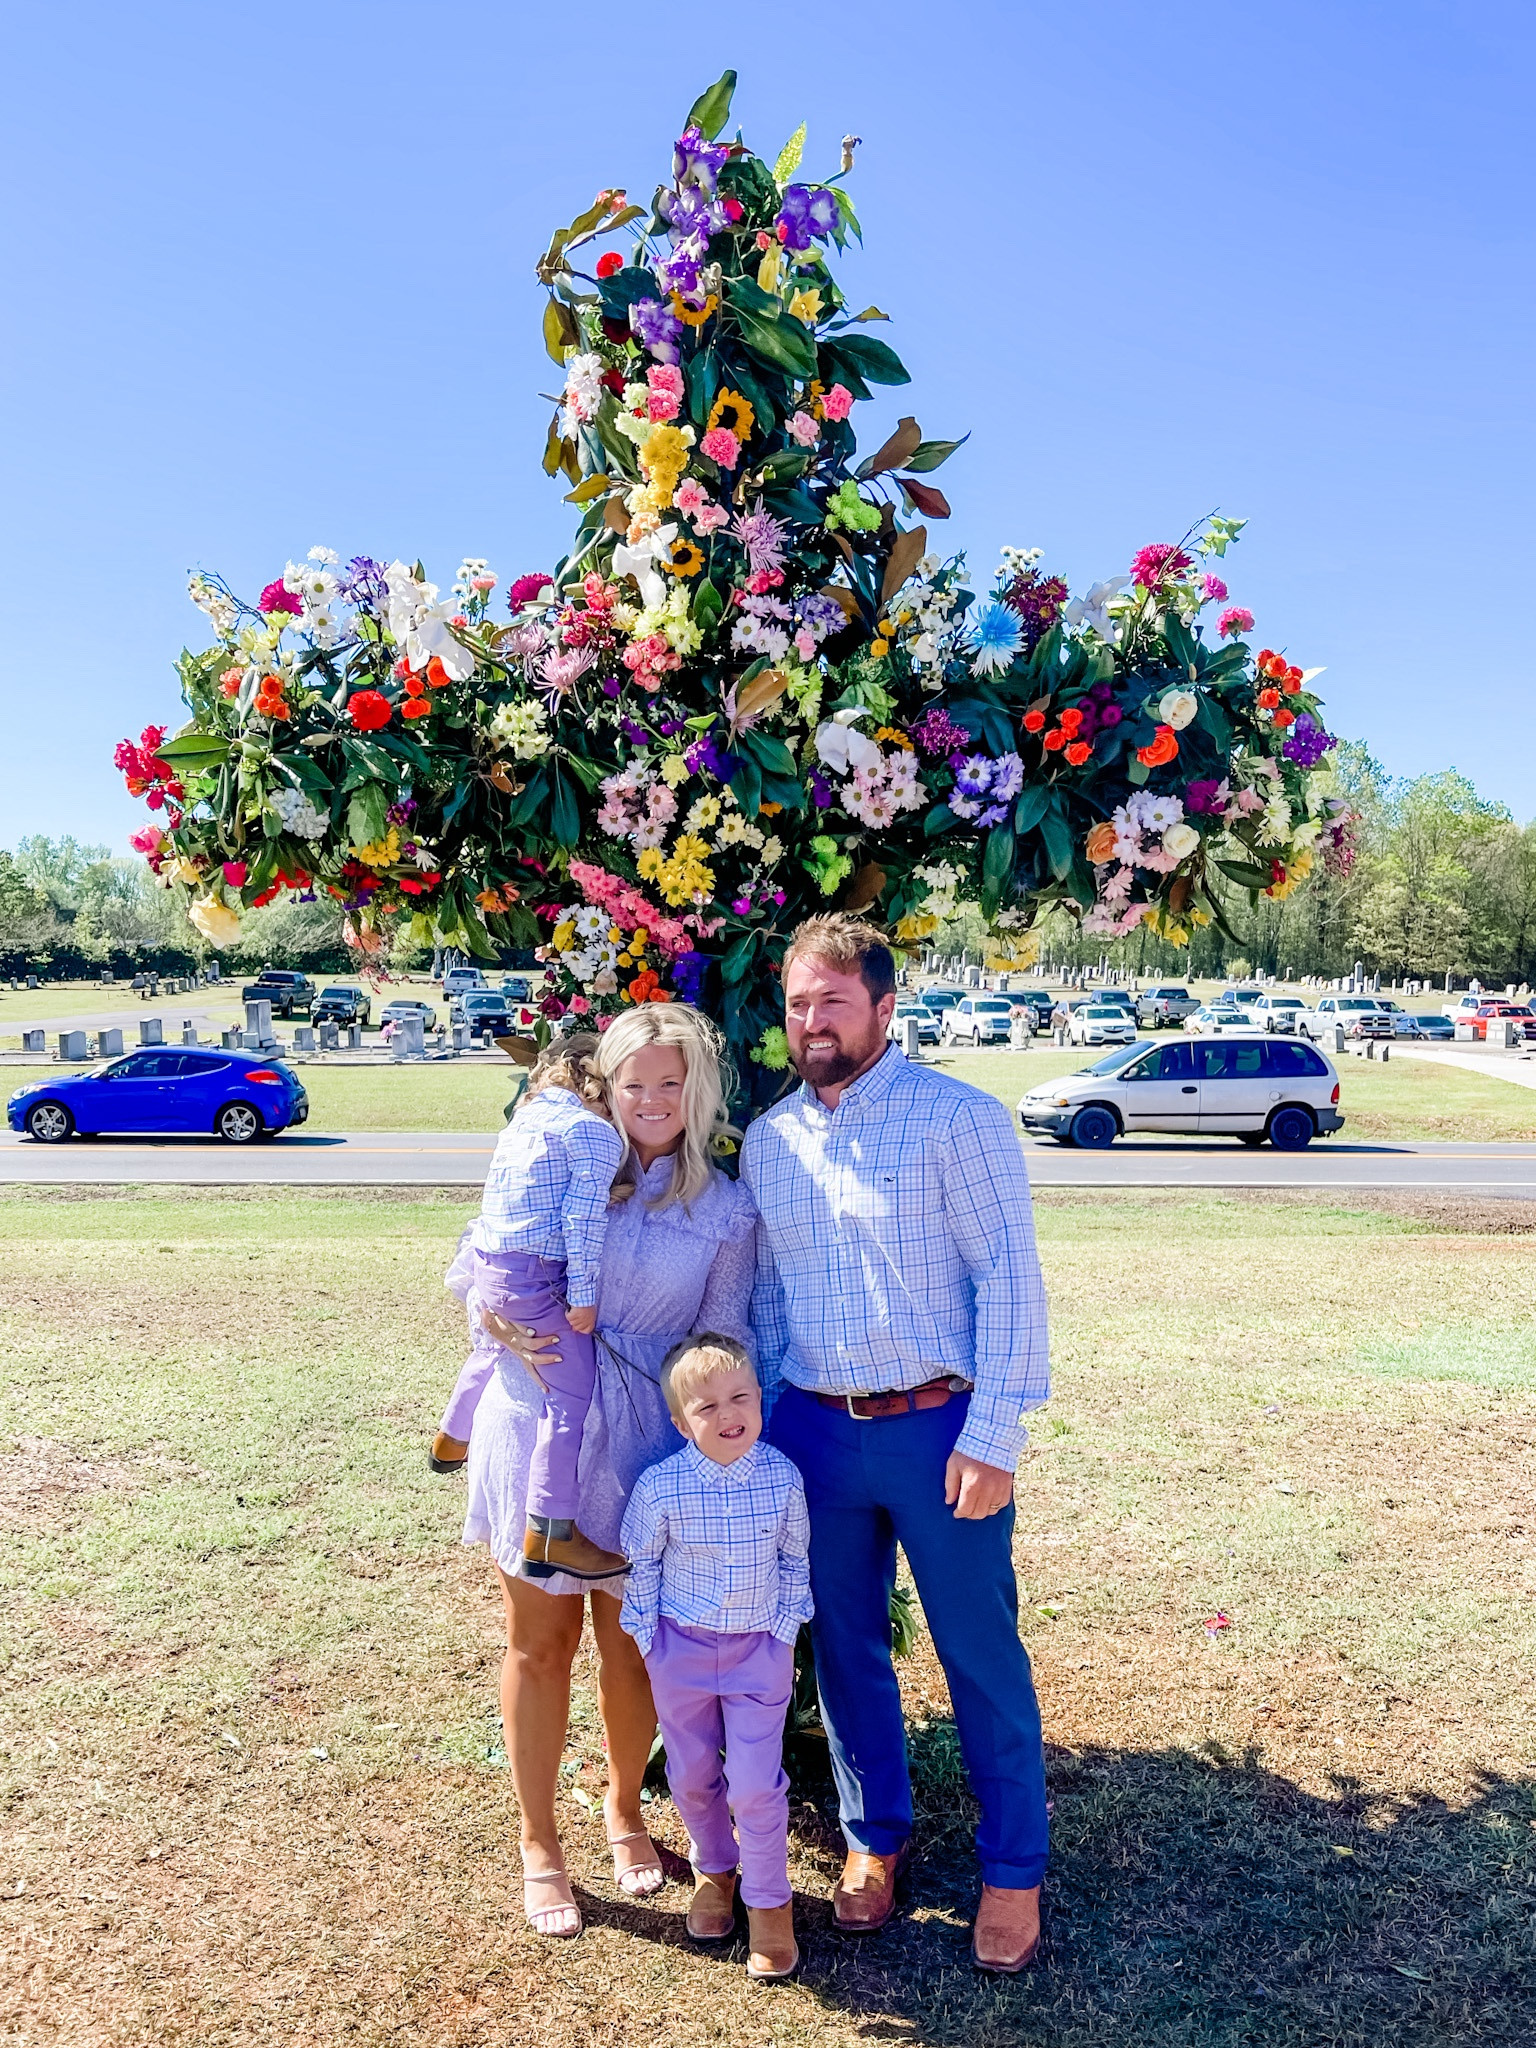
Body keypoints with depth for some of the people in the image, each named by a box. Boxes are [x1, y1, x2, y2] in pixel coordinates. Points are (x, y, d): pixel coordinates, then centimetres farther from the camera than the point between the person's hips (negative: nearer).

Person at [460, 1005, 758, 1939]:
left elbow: (721, 1345, 5)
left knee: (632, 1642, 13)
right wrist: (502, 1326, -15)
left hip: (642, 1441, 0)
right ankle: (540, 1843, 31)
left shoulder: (727, 1211, 1)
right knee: (541, 1640, 11)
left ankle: (625, 1810, 41)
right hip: (535, 1418, 0)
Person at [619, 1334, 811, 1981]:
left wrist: (785, 1629, 1)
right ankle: (713, 1871, 42)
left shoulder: (783, 1478, -16)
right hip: (681, 1646, 1)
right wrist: (648, 1638, 0)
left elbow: (794, 1561, 0)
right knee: (692, 1774, 16)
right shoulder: (660, 1487, -20)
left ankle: (768, 1903, 23)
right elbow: (642, 1566, -3)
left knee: (756, 1783, 1)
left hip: (760, 1649, 0)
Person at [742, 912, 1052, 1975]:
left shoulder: (959, 1118, -10)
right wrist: (769, 1420, 9)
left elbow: (1010, 1280, -12)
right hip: (814, 1433, 5)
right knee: (846, 1646, 17)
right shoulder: (768, 1138, 7)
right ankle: (876, 1836, 39)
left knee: (981, 1654, 7)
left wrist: (991, 1436, -16)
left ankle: (1015, 1867, 28)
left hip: (938, 1429, -4)